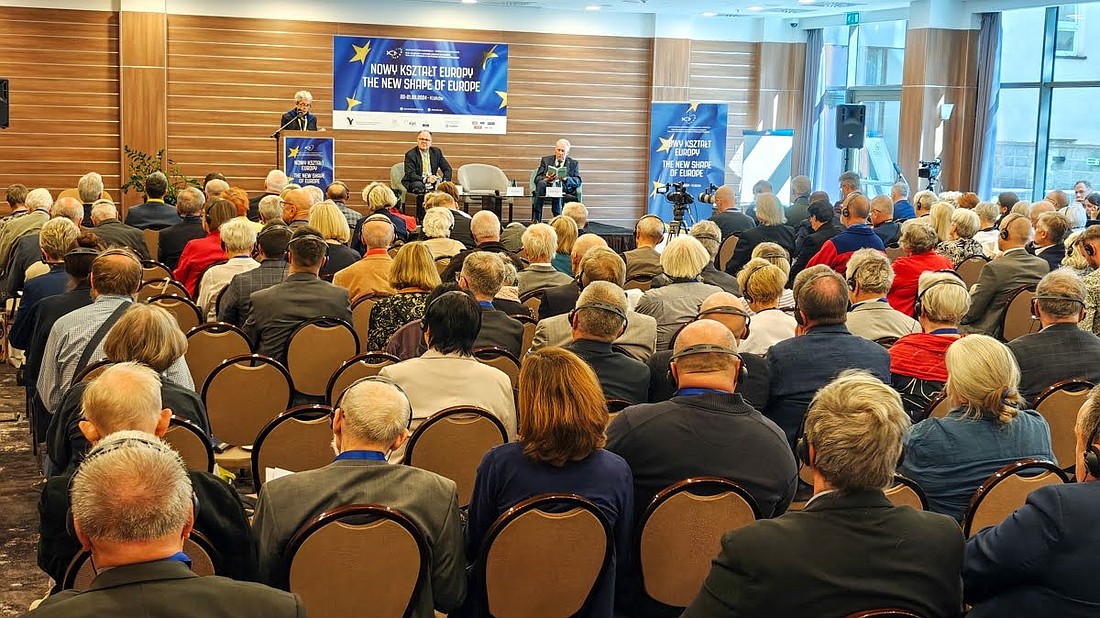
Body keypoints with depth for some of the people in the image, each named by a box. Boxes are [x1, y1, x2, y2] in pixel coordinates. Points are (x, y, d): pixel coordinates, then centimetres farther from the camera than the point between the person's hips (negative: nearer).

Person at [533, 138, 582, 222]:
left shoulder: (573, 163, 16)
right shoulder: (546, 160, 19)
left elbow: (578, 182, 3)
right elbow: (537, 178, 8)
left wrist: (565, 178, -17)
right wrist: (546, 179, -16)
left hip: (564, 189, -2)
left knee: (559, 184, -36)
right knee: (541, 183, -33)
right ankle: (537, 219, -37)